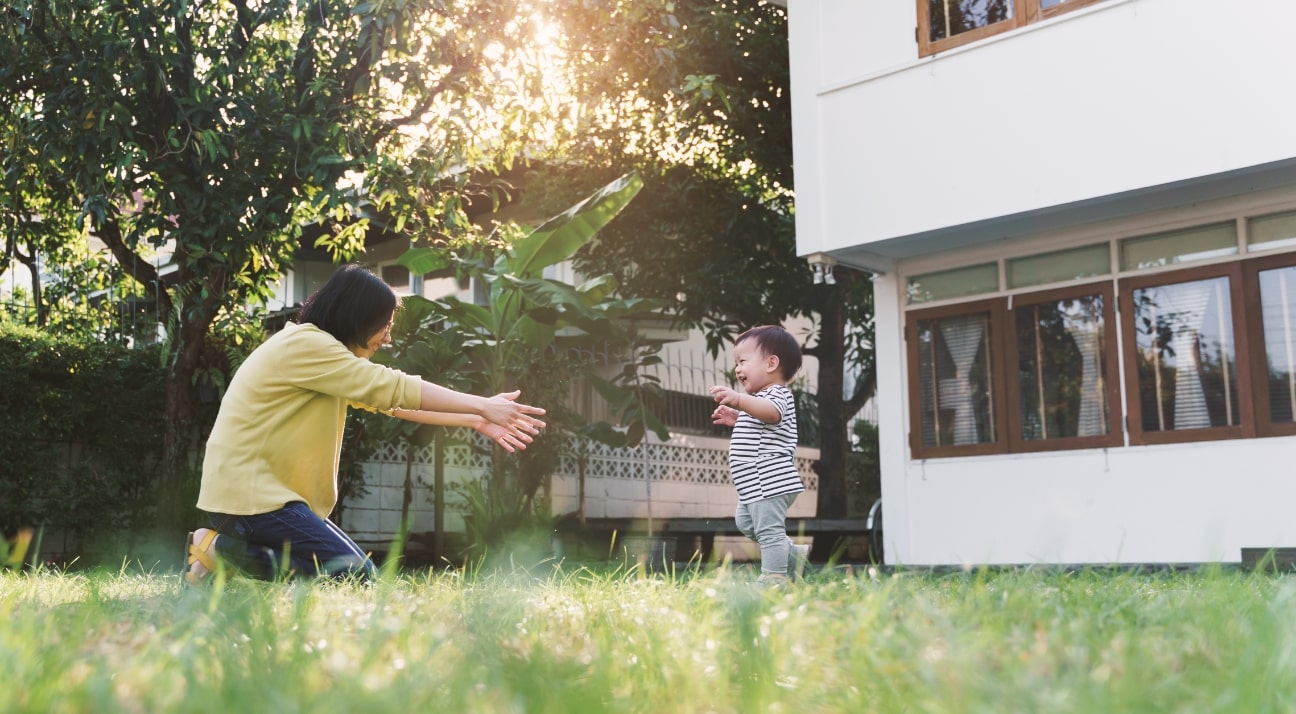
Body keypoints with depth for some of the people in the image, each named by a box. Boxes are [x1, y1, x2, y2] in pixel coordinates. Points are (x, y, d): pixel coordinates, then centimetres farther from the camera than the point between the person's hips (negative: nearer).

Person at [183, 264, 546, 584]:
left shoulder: (324, 352, 16)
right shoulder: (305, 344, -15)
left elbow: (388, 399, 14)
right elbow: (393, 388, -18)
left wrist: (475, 419, 7)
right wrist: (483, 406, -14)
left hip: (267, 490, 10)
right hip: (247, 493, -10)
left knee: (353, 570, 9)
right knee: (354, 575, -16)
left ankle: (224, 544, 8)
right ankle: (223, 549, -10)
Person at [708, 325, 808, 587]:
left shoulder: (777, 394, -12)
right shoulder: (759, 399, 22)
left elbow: (772, 412, -37)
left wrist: (740, 400, -53)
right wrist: (736, 419, 22)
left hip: (770, 480, -12)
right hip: (755, 485, 12)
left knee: (769, 530, -10)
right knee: (746, 523, 22)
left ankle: (774, 580, -7)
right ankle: (792, 555, 28)